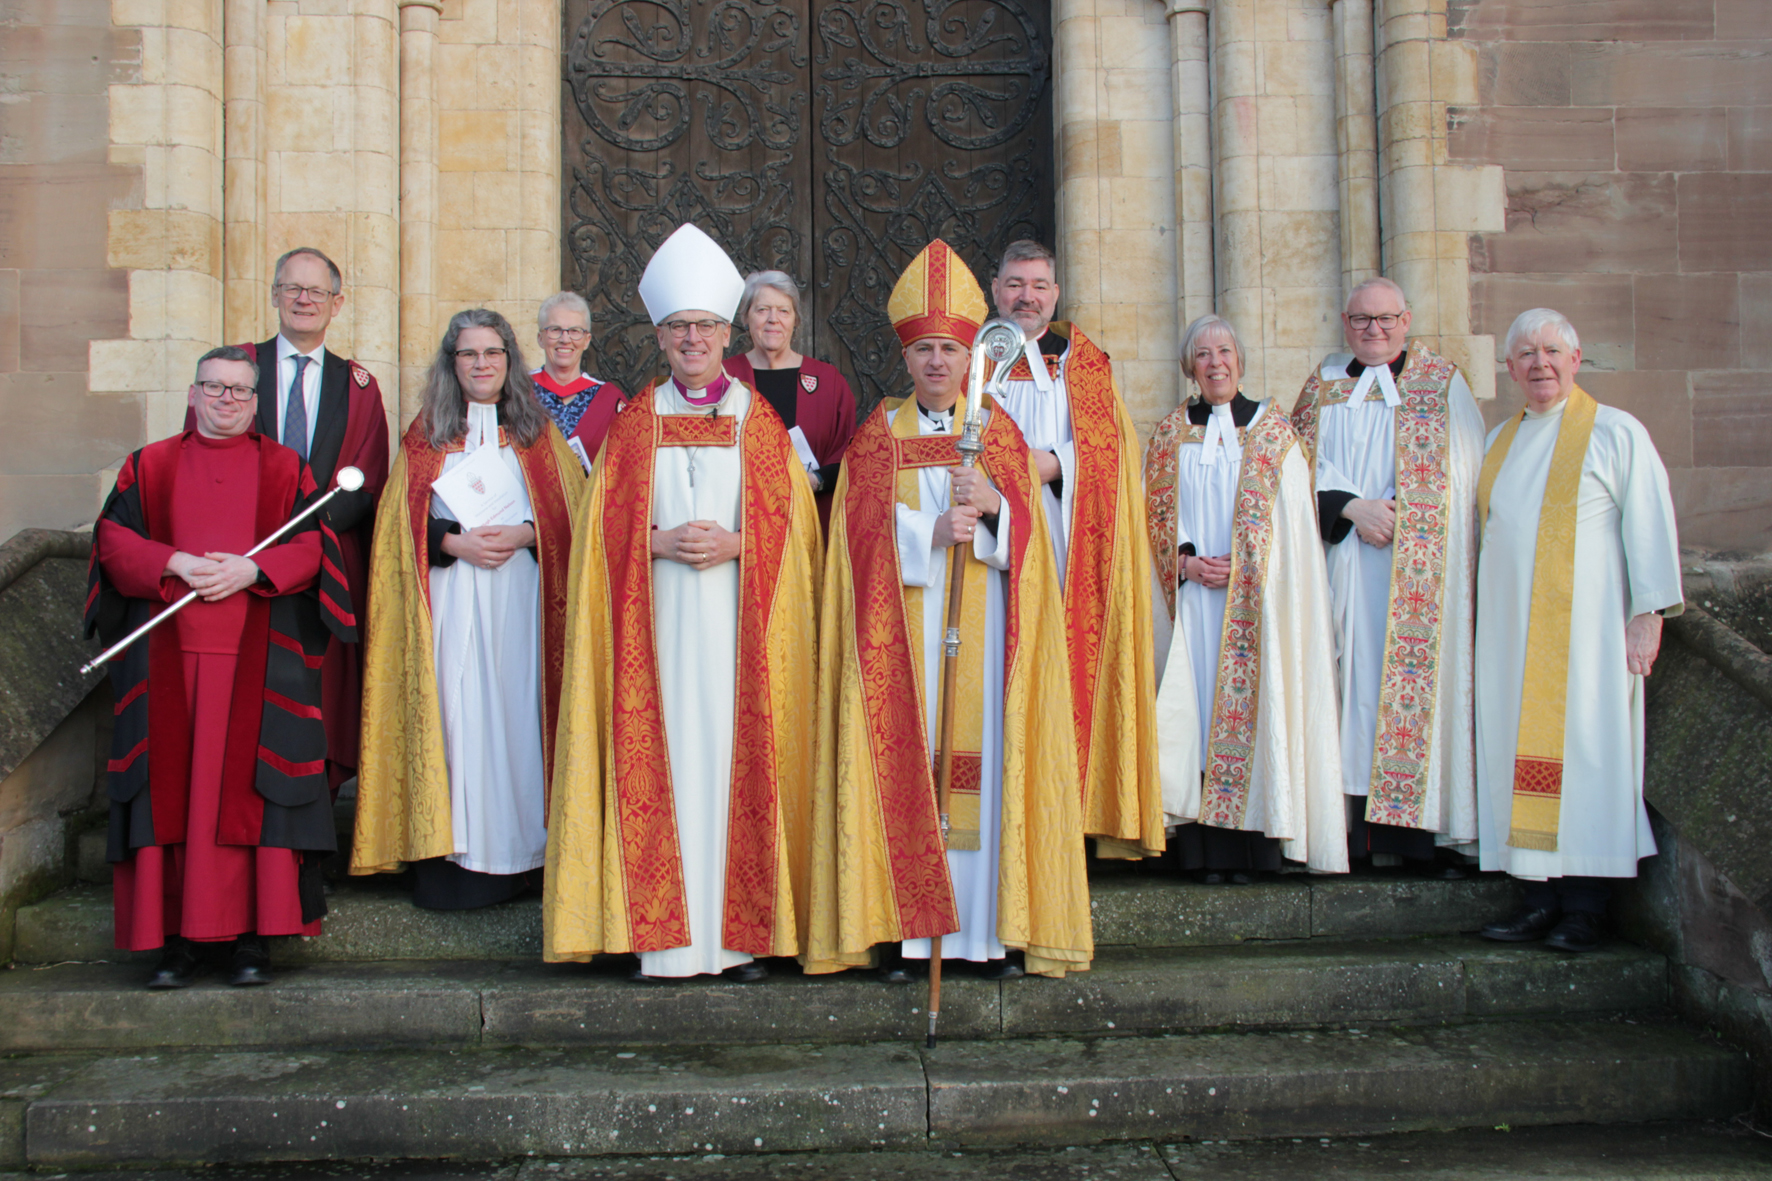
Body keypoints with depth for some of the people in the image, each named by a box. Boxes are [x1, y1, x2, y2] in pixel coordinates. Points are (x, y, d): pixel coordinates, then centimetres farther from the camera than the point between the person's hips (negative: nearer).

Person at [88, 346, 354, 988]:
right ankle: (177, 934, 3)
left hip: (259, 659, -1)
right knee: (173, 784, -2)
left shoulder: (286, 469, 12)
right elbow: (113, 539, 6)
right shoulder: (149, 466, 15)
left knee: (248, 785, -5)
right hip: (169, 656, 1)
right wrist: (175, 563, -11)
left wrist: (253, 569, -14)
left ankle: (252, 934, 0)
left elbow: (312, 546, 3)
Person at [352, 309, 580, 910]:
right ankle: (449, 855, 1)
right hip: (449, 606, 0)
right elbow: (403, 526, 5)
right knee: (452, 713, -5)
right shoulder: (425, 437, 10)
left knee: (515, 710, -1)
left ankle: (517, 850, 7)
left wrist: (521, 534, -11)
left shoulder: (538, 433, 11)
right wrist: (457, 543, -11)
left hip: (520, 598, 0)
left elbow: (569, 516, 6)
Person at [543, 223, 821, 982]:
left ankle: (744, 932, 4)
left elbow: (791, 521, 5)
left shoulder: (759, 421, 9)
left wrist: (734, 544, -12)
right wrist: (661, 542, -11)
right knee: (662, 757, -3)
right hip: (657, 619, 1)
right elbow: (607, 524, 6)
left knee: (735, 756, -3)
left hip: (739, 620, 0)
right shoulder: (636, 423, 11)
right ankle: (664, 935, 4)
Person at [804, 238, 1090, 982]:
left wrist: (992, 503, -14)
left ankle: (992, 929, 0)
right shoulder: (878, 436, 10)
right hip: (902, 626, 0)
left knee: (984, 751, -5)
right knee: (906, 761, -6)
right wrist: (933, 530, -15)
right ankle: (904, 928, -2)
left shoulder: (998, 432, 12)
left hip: (979, 627, 1)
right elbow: (865, 534, 0)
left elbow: (1028, 530, 6)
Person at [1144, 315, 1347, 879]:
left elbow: (1289, 516, 3)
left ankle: (1247, 840, -2)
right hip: (1191, 593, 1)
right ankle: (1205, 847, -3)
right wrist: (1187, 561, -7)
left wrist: (1241, 565, -10)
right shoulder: (1170, 433, 13)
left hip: (1254, 597, -1)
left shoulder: (1272, 429, 8)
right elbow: (1157, 512, 10)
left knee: (1251, 700, -7)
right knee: (1199, 700, -5)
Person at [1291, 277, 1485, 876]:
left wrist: (1393, 512, -8)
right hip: (1345, 560, 2)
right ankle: (1358, 819, -1)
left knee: (1417, 678, -7)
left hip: (1418, 566, -2)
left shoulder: (1441, 382, 9)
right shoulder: (1324, 385, 15)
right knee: (1355, 678, -3)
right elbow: (1305, 461, 6)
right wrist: (1353, 507, -10)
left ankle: (1423, 826, -4)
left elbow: (1465, 469, 3)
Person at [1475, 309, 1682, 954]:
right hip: (1509, 628, 5)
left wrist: (1647, 613, -11)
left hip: (1583, 624, -5)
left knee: (1584, 745, -5)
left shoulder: (1617, 433, 0)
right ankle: (1540, 896, 7)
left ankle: (1585, 905, 2)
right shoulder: (1500, 440, 16)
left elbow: (1649, 523, -4)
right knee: (1516, 749, 1)